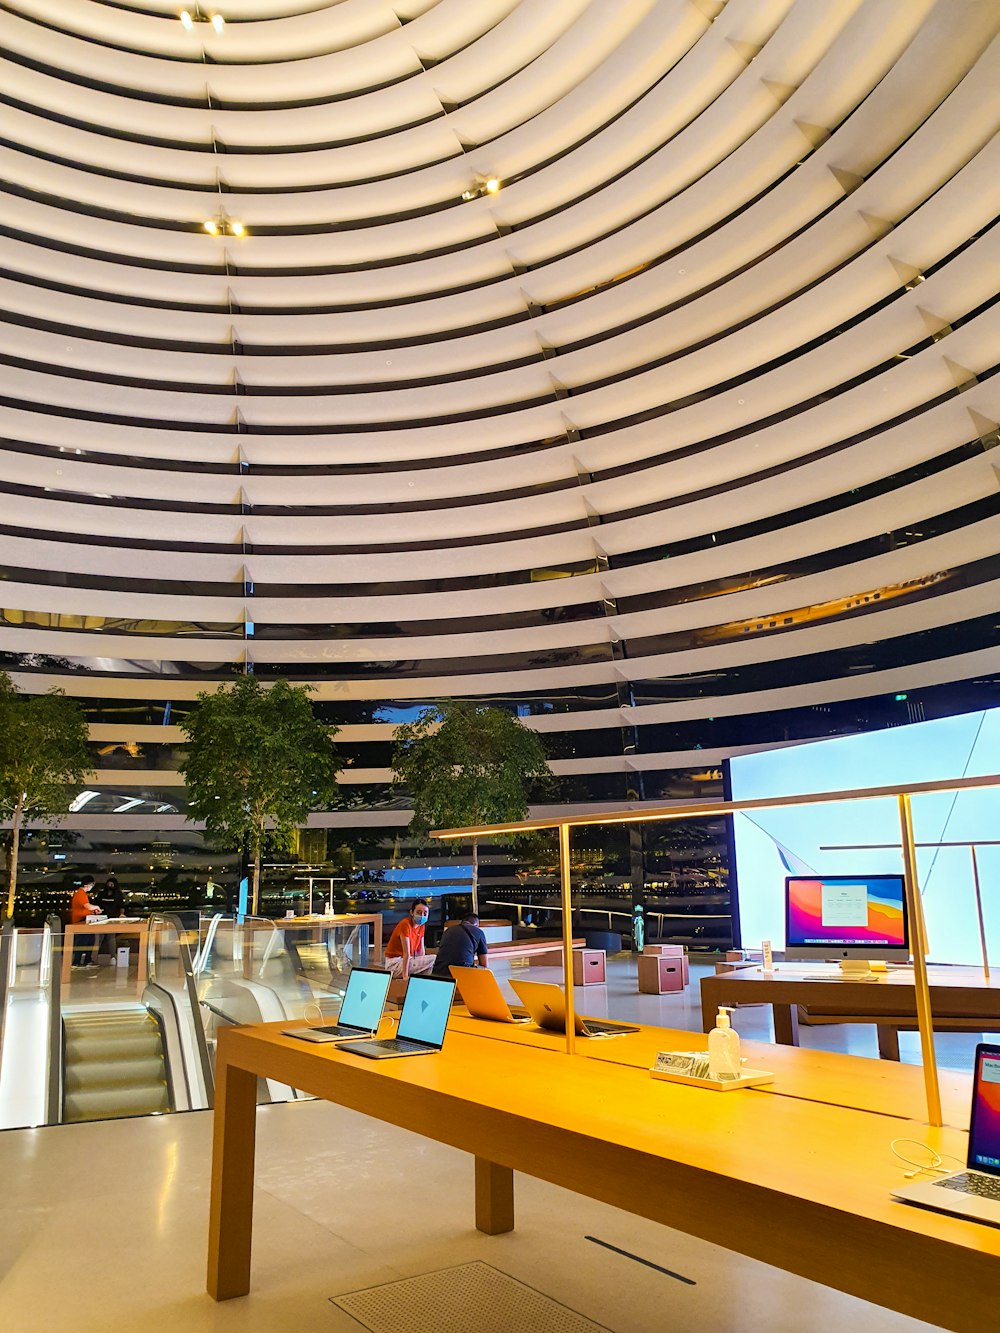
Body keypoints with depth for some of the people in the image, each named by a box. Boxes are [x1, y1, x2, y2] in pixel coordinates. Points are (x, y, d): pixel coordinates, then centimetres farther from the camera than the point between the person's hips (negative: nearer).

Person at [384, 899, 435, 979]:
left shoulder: (421, 925, 5)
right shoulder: (405, 924, -21)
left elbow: (421, 950, 5)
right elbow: (406, 953, -24)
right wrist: (405, 976, -24)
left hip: (406, 960, 9)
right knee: (434, 960, -22)